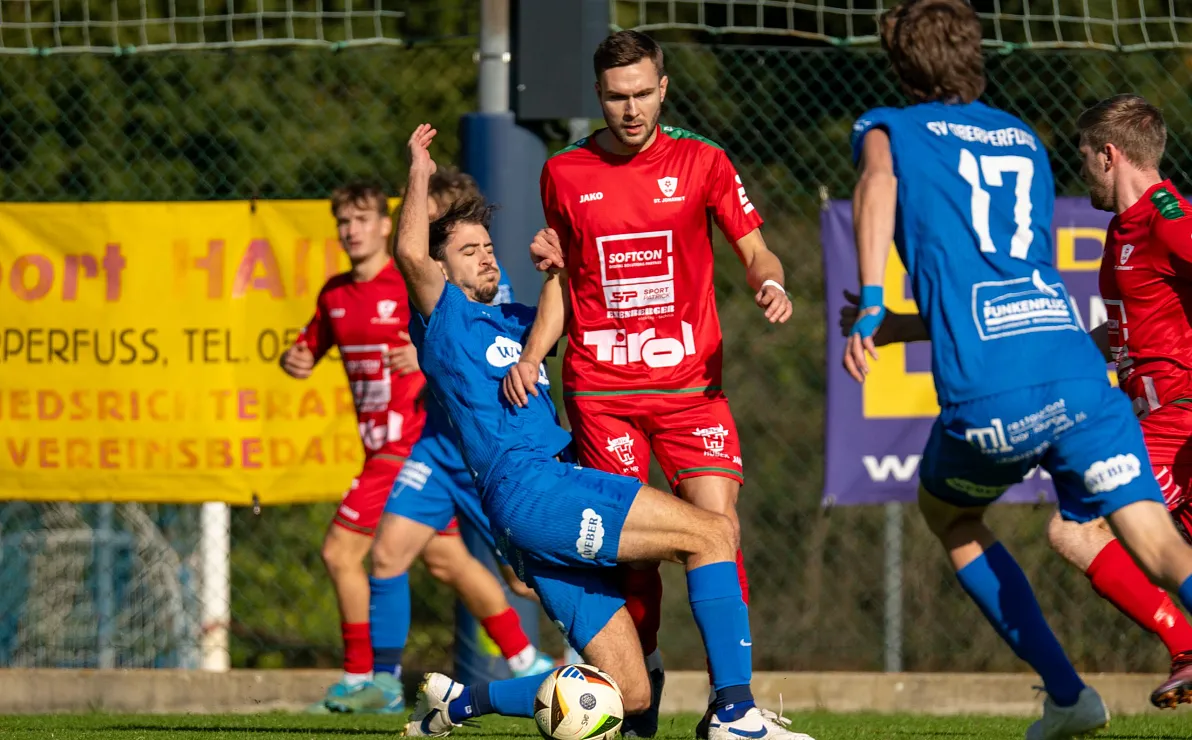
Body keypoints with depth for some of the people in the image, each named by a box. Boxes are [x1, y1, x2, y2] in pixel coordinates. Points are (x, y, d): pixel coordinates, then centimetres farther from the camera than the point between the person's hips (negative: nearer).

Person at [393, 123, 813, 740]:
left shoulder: (507, 322, 27)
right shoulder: (445, 321, 3)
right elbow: (410, 253, -15)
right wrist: (419, 174, -9)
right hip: (528, 487, -9)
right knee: (710, 532, -17)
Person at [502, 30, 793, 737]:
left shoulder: (701, 162, 3)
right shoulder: (565, 173, 7)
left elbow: (753, 249, 5)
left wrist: (771, 282, -18)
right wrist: (532, 356, 3)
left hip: (690, 380, -1)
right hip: (601, 387, 1)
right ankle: (642, 677, 15)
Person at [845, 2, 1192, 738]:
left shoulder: (890, 130, 16)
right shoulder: (1026, 140, 29)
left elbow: (879, 184, -9)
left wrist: (872, 305, -19)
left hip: (987, 396, -2)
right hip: (1076, 367, 2)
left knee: (948, 513, 28)